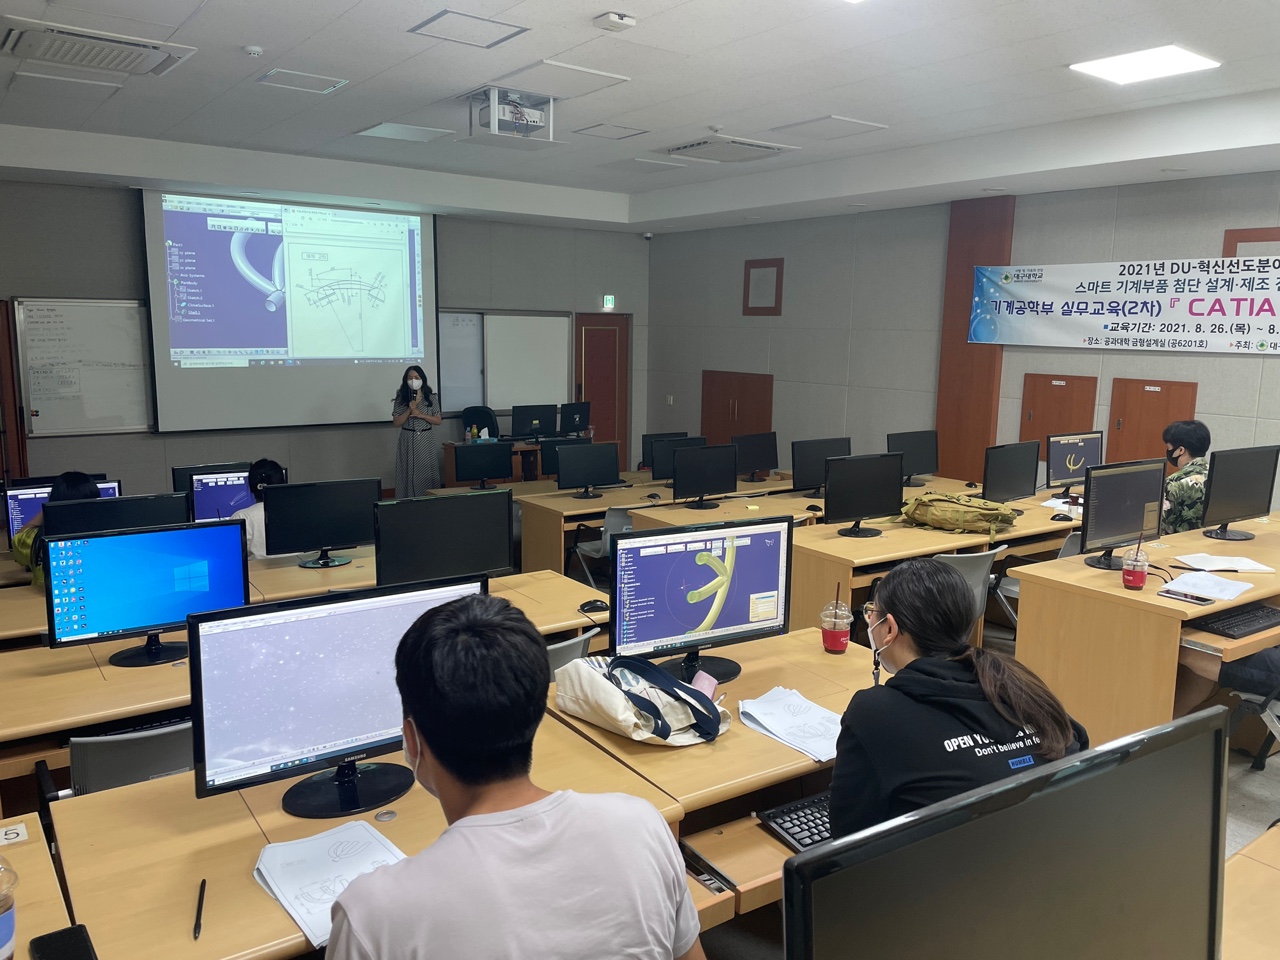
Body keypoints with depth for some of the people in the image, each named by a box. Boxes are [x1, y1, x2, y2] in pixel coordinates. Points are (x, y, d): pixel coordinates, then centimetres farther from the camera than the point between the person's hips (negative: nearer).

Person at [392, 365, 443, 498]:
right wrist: (409, 410, -15)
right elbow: (396, 422, -3)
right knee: (409, 474, -1)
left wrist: (421, 415, -12)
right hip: (408, 441, 0)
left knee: (428, 474, 2)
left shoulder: (431, 398, 3)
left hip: (427, 441, 1)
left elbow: (438, 421, 1)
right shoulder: (401, 399, 2)